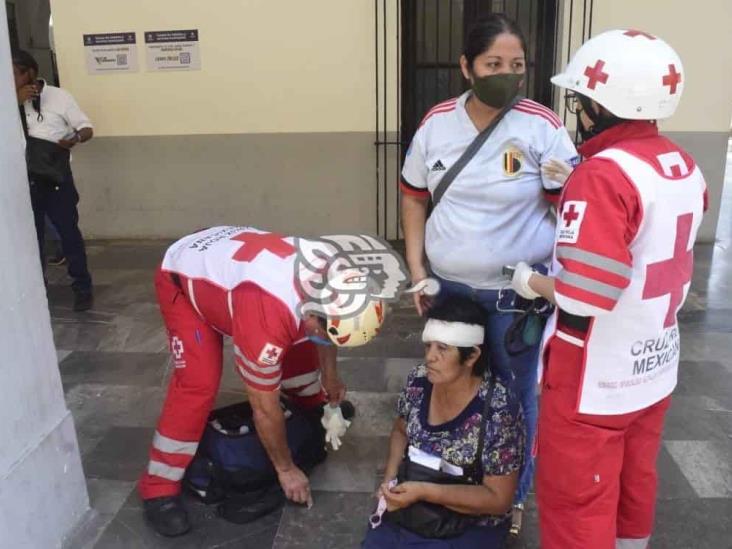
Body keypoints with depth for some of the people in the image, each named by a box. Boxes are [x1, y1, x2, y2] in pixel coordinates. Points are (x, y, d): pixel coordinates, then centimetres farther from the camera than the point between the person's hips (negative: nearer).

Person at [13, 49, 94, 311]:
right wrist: (17, 102, -13)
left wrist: (74, 138, -27)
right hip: (24, 178, 4)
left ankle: (82, 287, 9)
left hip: (55, 175, -4)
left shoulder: (58, 96, -3)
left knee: (68, 231, 0)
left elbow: (87, 128, -5)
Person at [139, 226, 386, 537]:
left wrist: (330, 377, 13)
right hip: (182, 277, -7)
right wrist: (285, 469, -13)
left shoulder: (328, 276, -23)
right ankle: (159, 489, -3)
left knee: (297, 348, 10)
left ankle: (317, 409, 40)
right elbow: (265, 408, -27)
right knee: (198, 383, -19)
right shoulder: (267, 319, -43)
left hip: (229, 257, 7)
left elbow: (322, 332, 4)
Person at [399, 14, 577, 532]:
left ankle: (513, 496, 36)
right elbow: (414, 197, 8)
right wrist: (417, 269, 3)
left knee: (514, 393, 11)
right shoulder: (437, 123, -1)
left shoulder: (542, 126, -12)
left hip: (517, 291, -3)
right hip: (448, 286, 3)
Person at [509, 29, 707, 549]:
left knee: (576, 504, 10)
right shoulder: (686, 168, 2)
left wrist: (530, 281, -10)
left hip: (595, 382, -8)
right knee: (635, 483, 26)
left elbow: (582, 298, -28)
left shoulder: (602, 175, -24)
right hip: (654, 370, 8)